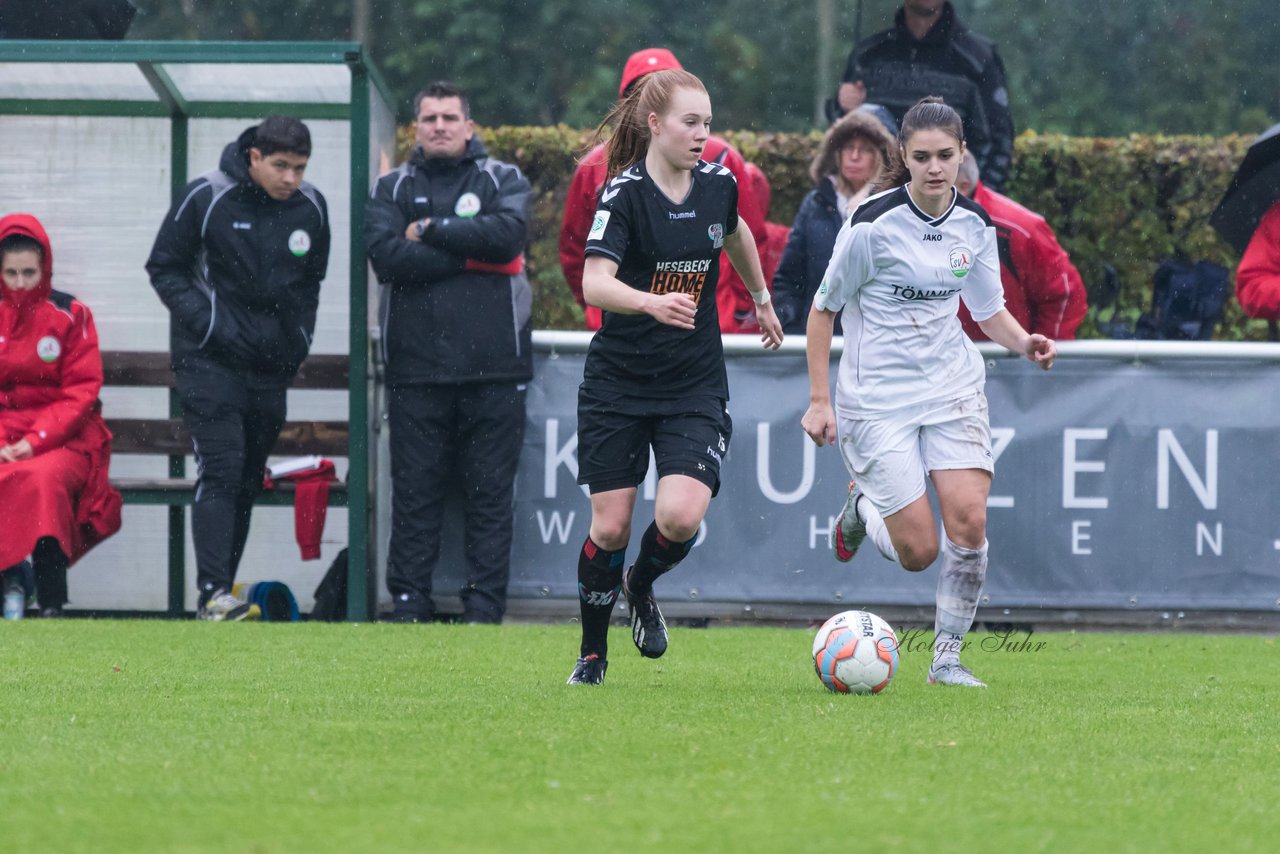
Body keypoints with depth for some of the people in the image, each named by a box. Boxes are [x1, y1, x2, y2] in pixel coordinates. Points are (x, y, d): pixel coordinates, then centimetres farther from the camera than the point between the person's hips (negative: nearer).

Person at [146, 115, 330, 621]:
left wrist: (301, 337, 9)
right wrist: (205, 321, -13)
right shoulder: (206, 199, -9)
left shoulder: (311, 208, 6)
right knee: (220, 471, -16)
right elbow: (164, 268, -3)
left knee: (248, 481, 7)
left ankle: (220, 596, 13)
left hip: (273, 367, 5)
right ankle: (213, 592, -21)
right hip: (209, 360, -5)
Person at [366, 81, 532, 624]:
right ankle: (409, 602, 4)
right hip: (416, 367, 1)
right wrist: (470, 253, -10)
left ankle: (485, 602, 1)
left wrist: (430, 230, -8)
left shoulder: (503, 180, 10)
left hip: (492, 367, -1)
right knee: (415, 488, 0)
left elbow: (508, 233, -12)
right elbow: (386, 256, -6)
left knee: (490, 490, -1)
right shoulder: (393, 188, 12)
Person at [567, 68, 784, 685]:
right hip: (618, 381, -3)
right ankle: (592, 652, 20)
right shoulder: (625, 194, -14)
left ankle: (642, 587, 18)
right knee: (609, 527, -2)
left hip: (695, 385, 3)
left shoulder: (718, 184, 1)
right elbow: (594, 283, -27)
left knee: (680, 516, -16)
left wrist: (761, 298, 37)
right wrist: (651, 303, -45)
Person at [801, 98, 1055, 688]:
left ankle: (948, 657, 4)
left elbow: (989, 309, 15)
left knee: (968, 521, -13)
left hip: (952, 385, 4)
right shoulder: (874, 224, -15)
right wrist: (820, 401, -9)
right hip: (877, 395, -4)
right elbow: (823, 310, -6)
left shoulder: (974, 224, 0)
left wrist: (1025, 343, -6)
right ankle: (862, 507, 28)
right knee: (919, 551, -8)